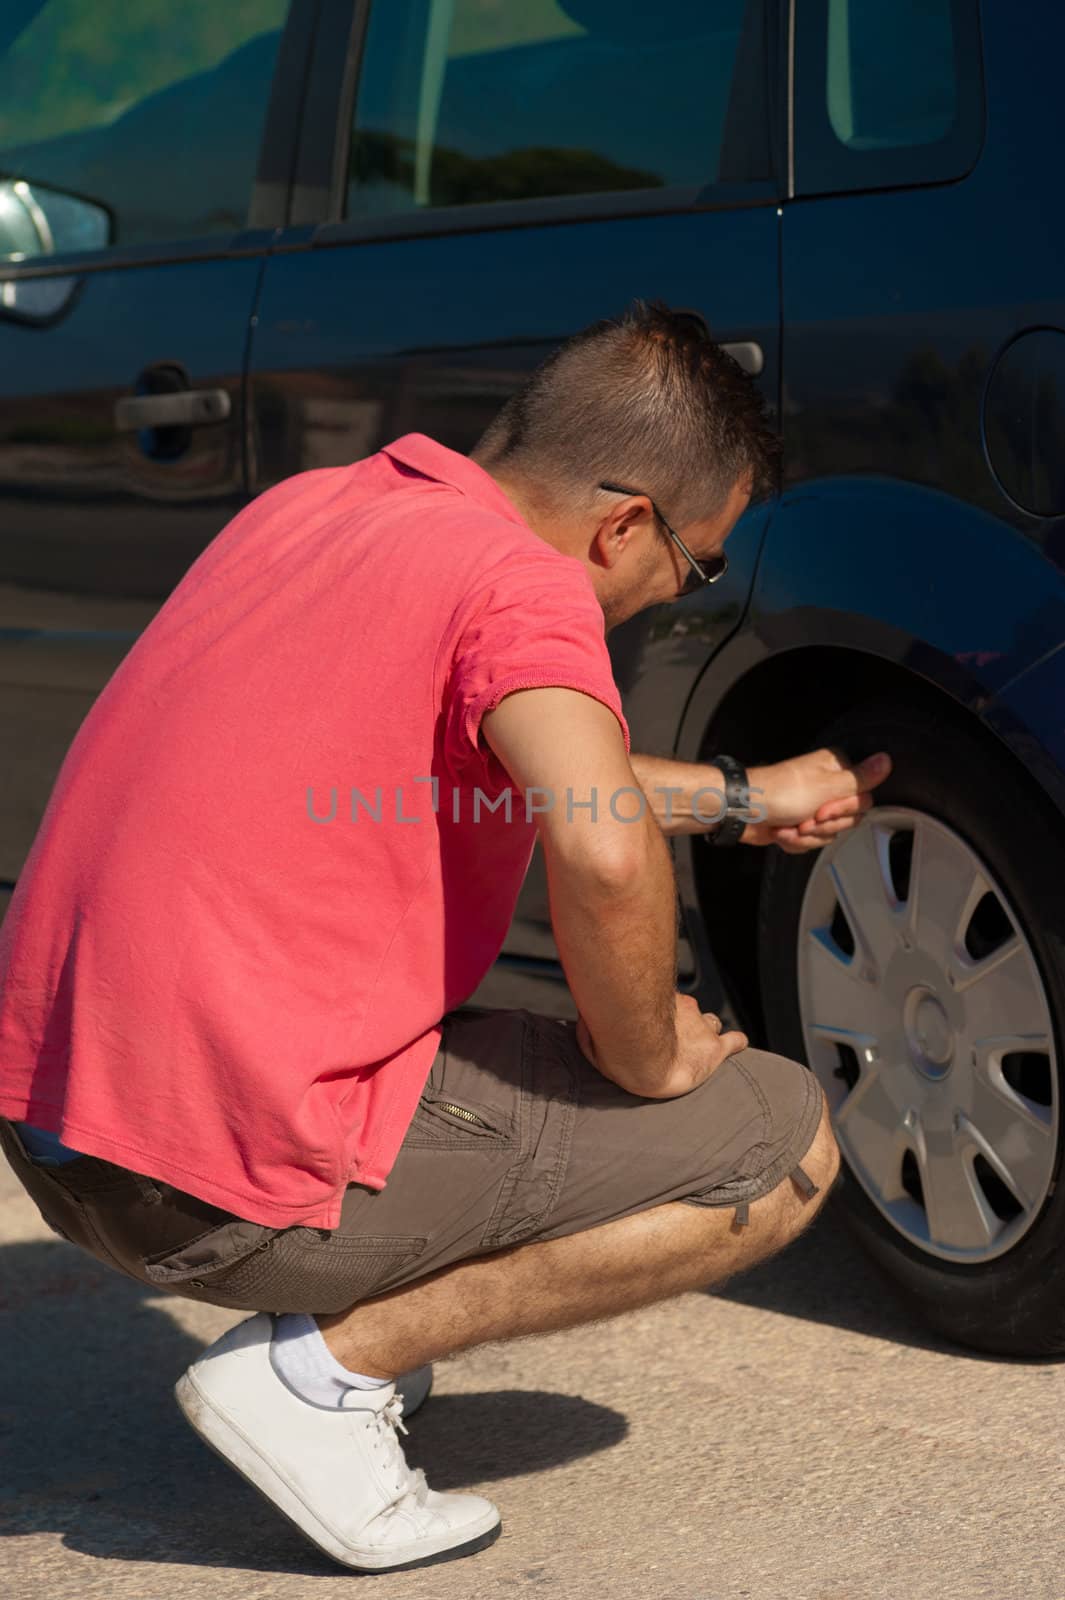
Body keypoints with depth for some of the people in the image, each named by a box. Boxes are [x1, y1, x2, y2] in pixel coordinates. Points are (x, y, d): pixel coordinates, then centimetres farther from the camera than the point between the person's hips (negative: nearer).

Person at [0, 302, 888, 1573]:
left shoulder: (307, 504, 14)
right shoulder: (521, 580, -13)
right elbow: (600, 851, -30)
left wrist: (738, 797, 36)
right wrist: (645, 1060, -10)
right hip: (236, 1179, -9)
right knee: (784, 1147, 2)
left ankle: (335, 1323, 18)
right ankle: (327, 1366, -3)